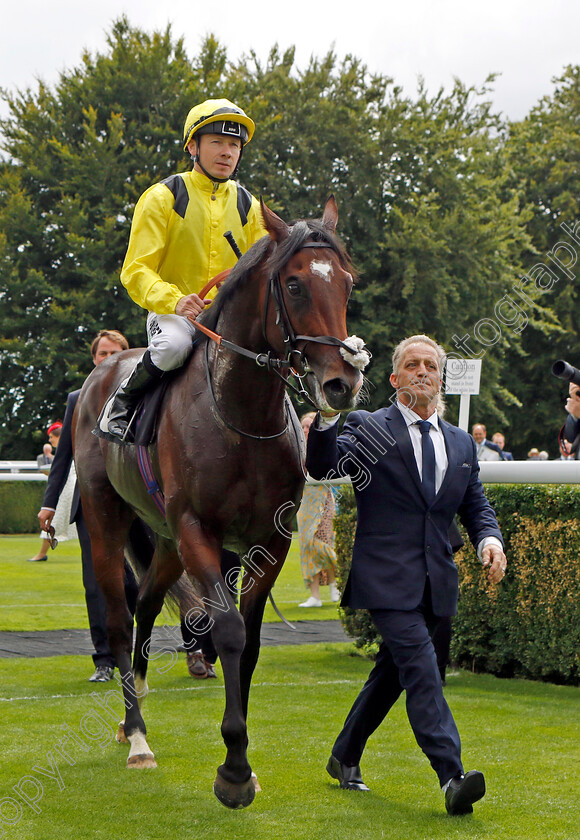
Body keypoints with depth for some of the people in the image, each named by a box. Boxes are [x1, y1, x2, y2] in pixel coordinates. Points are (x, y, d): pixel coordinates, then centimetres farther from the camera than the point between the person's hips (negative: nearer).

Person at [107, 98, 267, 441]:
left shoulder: (248, 206, 12)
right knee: (173, 346, -37)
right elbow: (136, 270, -8)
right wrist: (174, 300, -27)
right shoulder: (163, 197, -2)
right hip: (173, 313, -4)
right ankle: (125, 401, -9)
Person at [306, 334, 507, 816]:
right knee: (421, 668, -16)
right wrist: (327, 414, -32)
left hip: (435, 582, 6)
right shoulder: (367, 428, 0)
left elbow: (476, 505, 18)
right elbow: (323, 467, -14)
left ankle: (345, 757, 32)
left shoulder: (461, 443, 16)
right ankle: (453, 777, -23)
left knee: (394, 671, 15)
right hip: (387, 577, -6)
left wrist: (489, 539, -4)